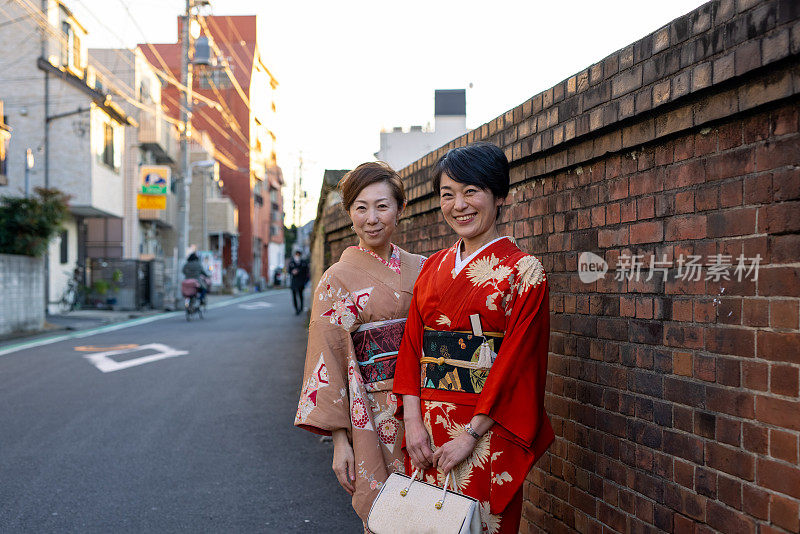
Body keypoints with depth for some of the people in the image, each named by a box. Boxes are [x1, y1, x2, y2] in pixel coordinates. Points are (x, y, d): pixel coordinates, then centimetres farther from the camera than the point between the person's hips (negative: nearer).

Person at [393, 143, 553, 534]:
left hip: (486, 429, -5)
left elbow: (516, 359, -13)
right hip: (428, 430, 5)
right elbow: (412, 344, 5)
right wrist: (413, 421, -6)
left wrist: (471, 435, -16)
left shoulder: (522, 270, -7)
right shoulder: (434, 267, 9)